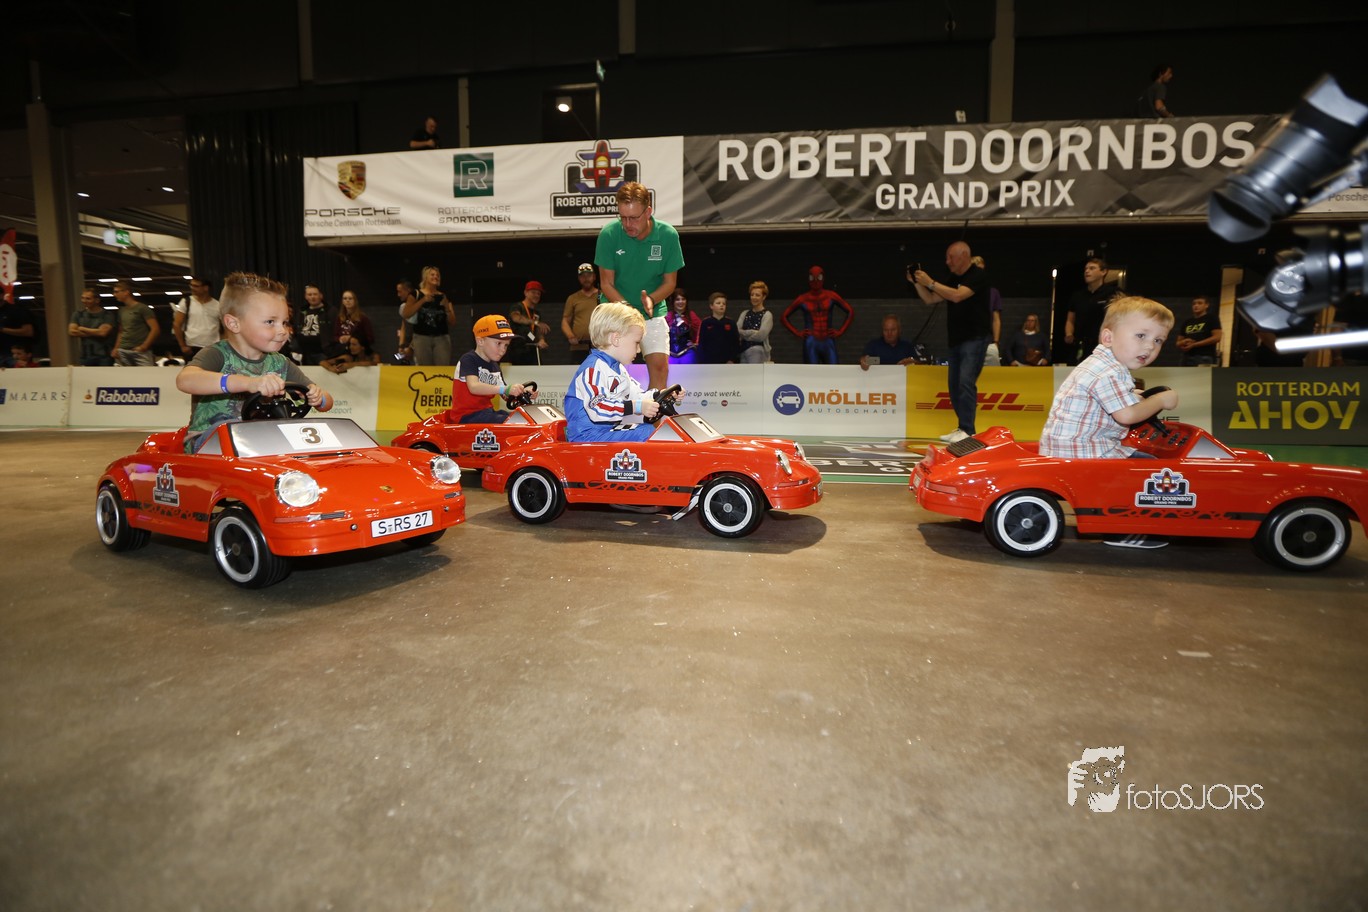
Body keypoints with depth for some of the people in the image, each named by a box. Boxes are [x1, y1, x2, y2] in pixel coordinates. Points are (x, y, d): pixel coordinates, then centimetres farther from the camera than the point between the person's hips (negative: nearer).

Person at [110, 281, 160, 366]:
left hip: (140, 352, -6)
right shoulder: (121, 310, 17)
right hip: (122, 351, 6)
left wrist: (144, 346, -12)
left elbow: (155, 329, -9)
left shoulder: (142, 308, -2)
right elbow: (120, 332, 24)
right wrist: (116, 348, 12)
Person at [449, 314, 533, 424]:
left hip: (487, 412, 9)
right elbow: (474, 387, -28)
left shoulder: (495, 368, 15)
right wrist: (505, 389, -39)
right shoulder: (469, 360, -10)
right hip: (468, 415, -8)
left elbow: (506, 396, 13)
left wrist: (523, 394, -9)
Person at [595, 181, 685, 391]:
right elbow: (606, 283, -10)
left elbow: (669, 282, -3)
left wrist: (651, 300, -24)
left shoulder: (668, 235, -13)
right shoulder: (609, 234, -16)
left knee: (660, 366, -9)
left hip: (653, 312, 1)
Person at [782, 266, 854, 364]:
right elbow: (784, 316, 11)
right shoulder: (803, 299, 6)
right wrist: (797, 332, 3)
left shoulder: (831, 296, 8)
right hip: (810, 342, -1)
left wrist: (840, 331, 6)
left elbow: (851, 312, 15)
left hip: (828, 342, 1)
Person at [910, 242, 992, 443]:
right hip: (957, 340, 9)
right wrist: (916, 283, 3)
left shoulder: (978, 275, -7)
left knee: (966, 382, -16)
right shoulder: (954, 280, 19)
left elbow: (957, 296, -22)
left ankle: (967, 431, -15)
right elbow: (930, 300, 18)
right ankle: (962, 428, 13)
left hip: (975, 338, -9)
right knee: (954, 384, 7)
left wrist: (930, 282, -17)